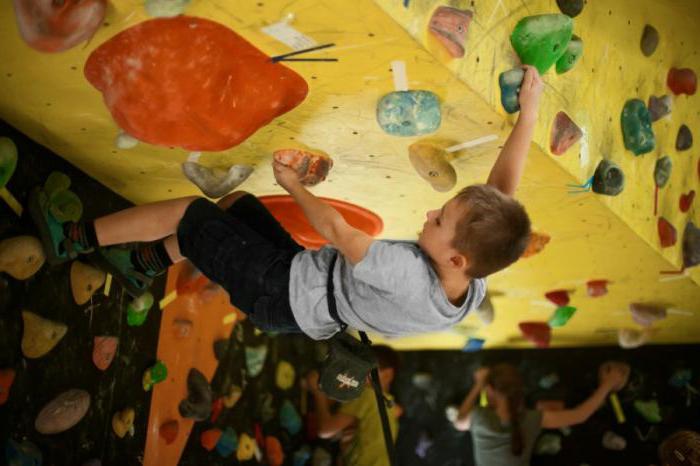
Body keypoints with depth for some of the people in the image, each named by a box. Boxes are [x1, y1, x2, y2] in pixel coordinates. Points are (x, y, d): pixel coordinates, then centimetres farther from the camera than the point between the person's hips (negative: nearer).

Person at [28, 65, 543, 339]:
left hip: (281, 291, -8)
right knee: (236, 202, 20)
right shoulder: (474, 285, -18)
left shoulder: (409, 278, -40)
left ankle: (71, 240, 17)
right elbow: (503, 187, -9)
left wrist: (293, 184, -8)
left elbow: (338, 231, -26)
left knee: (188, 211, -1)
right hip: (306, 294, 8)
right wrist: (529, 111, -5)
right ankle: (143, 268, 35)